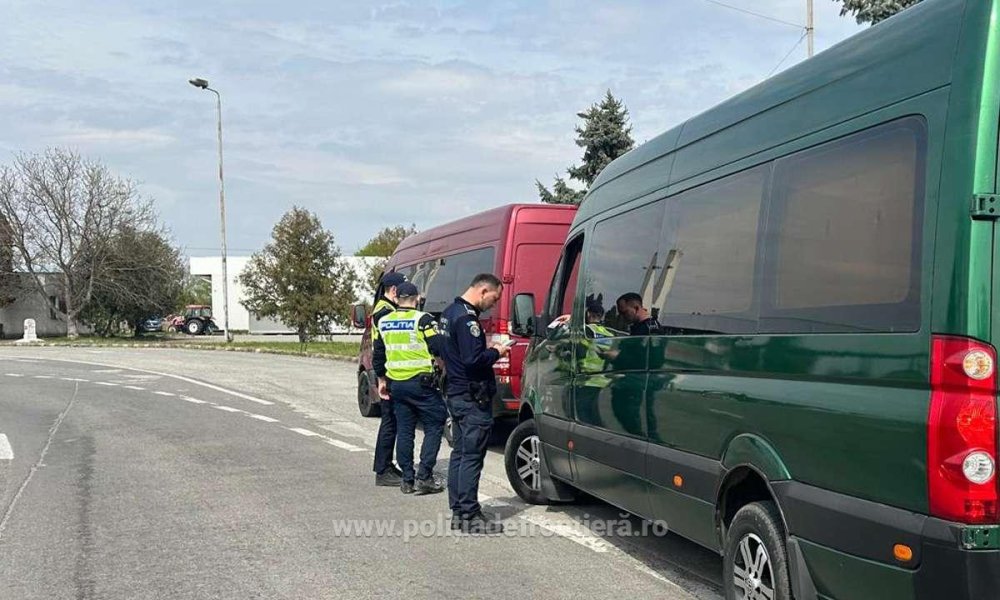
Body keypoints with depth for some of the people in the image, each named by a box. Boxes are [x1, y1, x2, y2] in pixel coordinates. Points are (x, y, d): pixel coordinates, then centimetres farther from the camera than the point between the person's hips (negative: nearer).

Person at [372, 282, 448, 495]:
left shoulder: (384, 322, 9)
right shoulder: (422, 320, -10)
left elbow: (378, 356, 16)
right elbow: (439, 348, -15)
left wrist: (382, 380, 26)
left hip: (396, 384, 6)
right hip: (421, 382, -6)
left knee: (404, 430, 12)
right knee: (434, 426, 3)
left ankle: (407, 479, 13)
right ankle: (424, 477, -4)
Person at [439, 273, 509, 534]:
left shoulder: (450, 312, 13)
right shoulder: (466, 317, -19)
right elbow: (473, 360, -26)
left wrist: (487, 349, 12)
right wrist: (496, 352, -10)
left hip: (456, 394, 10)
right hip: (473, 398, -10)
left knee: (459, 453, 13)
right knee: (472, 456, -6)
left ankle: (458, 512, 19)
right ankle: (469, 516, -2)